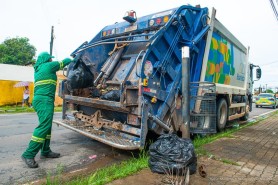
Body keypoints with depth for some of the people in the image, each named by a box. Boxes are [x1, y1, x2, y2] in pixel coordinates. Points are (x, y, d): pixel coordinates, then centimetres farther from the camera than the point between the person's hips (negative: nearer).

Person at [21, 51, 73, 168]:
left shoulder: (38, 69, 23)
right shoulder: (48, 65, 0)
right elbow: (63, 62, 9)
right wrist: (71, 59, 28)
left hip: (40, 99, 10)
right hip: (45, 100, -10)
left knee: (47, 126, 11)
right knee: (44, 126, -15)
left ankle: (45, 151, 14)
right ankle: (28, 154, -15)